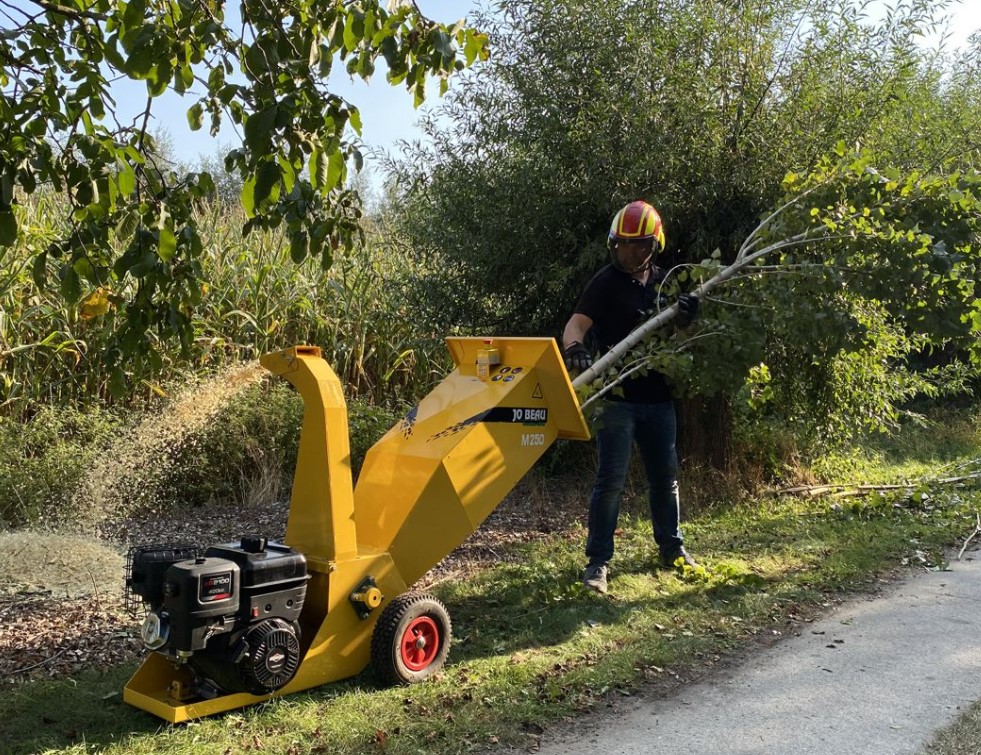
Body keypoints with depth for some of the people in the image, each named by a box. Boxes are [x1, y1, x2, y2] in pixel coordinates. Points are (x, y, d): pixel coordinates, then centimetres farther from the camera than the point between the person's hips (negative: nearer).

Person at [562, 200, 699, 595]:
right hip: (617, 397, -6)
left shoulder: (662, 281, 10)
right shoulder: (606, 283, -7)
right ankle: (598, 561, 3)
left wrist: (686, 315, -10)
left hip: (657, 395, 6)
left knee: (665, 475, 15)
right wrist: (574, 347, -45)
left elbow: (673, 333, 14)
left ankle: (672, 548, 31)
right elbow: (577, 323, -21)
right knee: (611, 480, -6)